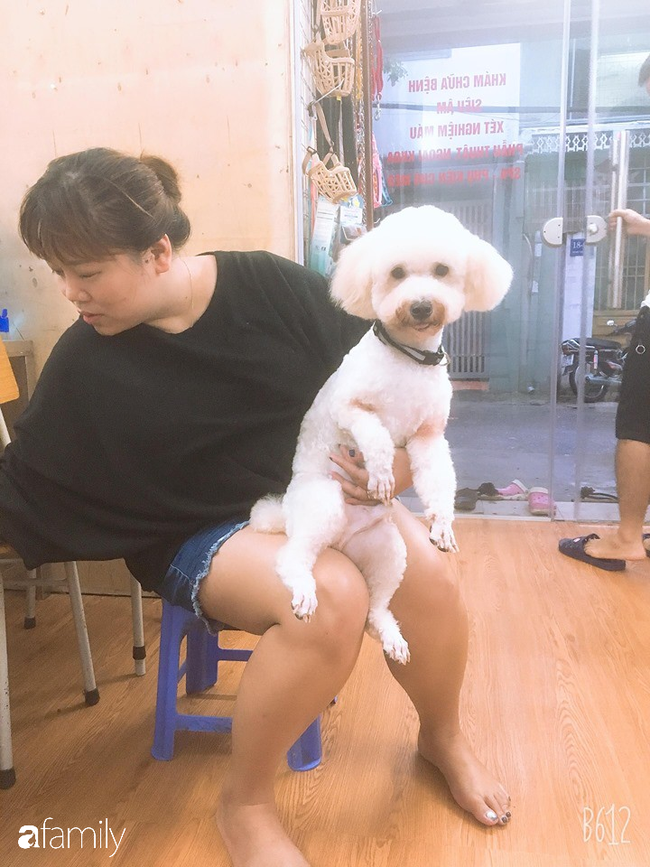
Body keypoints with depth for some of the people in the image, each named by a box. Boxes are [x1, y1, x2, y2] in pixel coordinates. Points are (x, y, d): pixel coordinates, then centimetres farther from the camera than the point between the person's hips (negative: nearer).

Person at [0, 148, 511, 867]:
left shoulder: (271, 285, -9)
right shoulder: (83, 365, -9)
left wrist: (394, 460, -16)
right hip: (201, 534, -2)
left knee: (427, 572, -24)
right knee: (332, 596, -33)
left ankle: (443, 737, 11)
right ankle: (244, 807, -6)